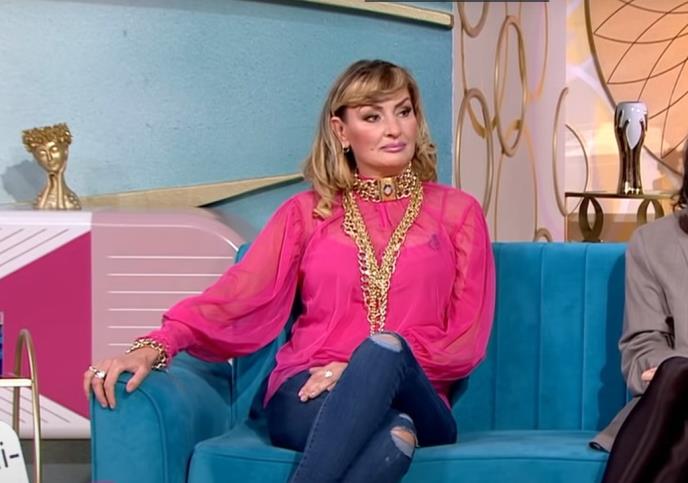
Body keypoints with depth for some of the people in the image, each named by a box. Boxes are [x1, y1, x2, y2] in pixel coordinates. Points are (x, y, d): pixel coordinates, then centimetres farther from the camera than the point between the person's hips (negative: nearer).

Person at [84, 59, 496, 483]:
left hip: (415, 408, 0)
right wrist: (154, 348, -19)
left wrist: (368, 368, -11)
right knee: (392, 434, -39)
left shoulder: (458, 212, 13)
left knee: (385, 347, -38)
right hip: (306, 398, 0)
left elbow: (466, 340, 6)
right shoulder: (306, 212, 16)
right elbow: (238, 296, 1)